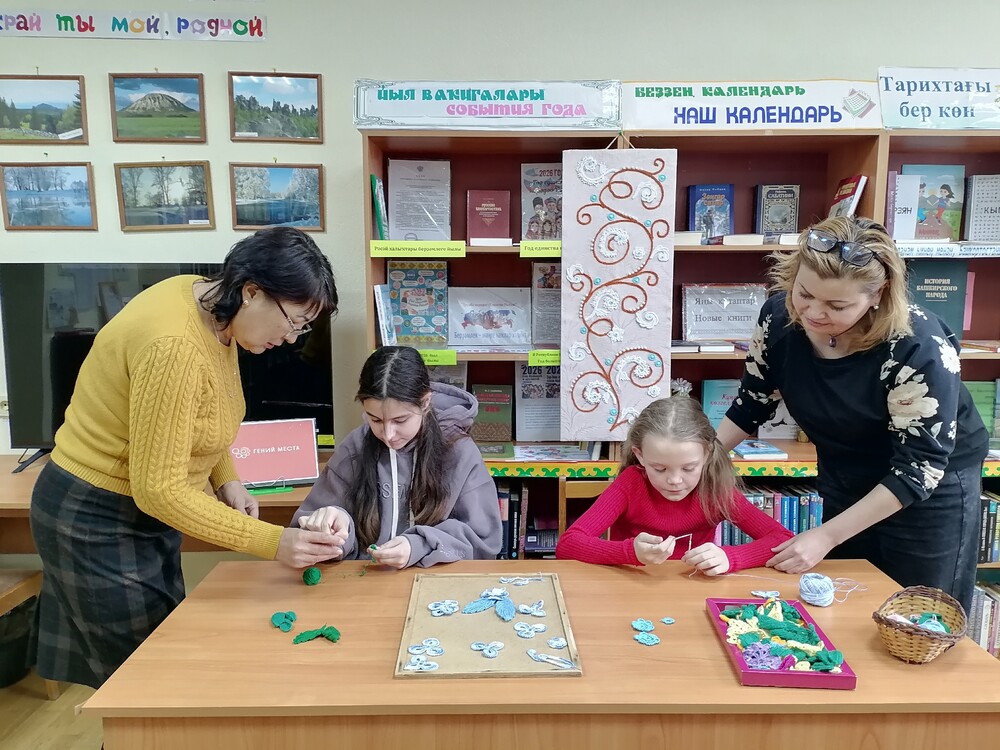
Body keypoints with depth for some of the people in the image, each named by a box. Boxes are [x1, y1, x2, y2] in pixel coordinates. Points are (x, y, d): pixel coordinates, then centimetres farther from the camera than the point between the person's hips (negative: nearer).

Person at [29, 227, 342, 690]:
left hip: (142, 511, 9)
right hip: (97, 521, -8)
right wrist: (271, 542, -31)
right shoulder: (175, 346, -32)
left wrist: (226, 480, -3)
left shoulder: (210, 304, -4)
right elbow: (158, 488, -29)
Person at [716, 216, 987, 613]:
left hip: (932, 490, -4)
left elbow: (920, 468, -26)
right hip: (845, 484, 5)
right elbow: (753, 402, -1)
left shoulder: (919, 347, -31)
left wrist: (826, 536, -26)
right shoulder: (779, 317, -17)